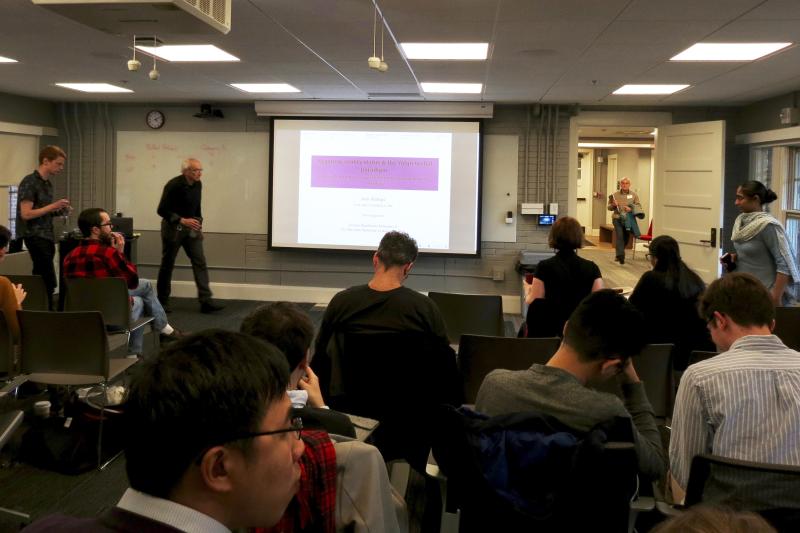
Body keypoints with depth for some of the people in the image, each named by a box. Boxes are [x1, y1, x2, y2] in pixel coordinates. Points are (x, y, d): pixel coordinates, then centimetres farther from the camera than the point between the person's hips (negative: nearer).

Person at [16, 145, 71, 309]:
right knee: (48, 282, -12)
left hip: (47, 236, 9)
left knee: (40, 280, 10)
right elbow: (26, 214, -17)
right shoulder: (29, 182, -11)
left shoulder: (48, 183, 15)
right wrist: (53, 206, -18)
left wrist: (59, 211, 5)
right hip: (35, 236, -9)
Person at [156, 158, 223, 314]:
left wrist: (199, 224, 10)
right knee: (167, 264, 5)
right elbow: (162, 210, -19)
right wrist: (182, 220, -26)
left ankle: (205, 301, -9)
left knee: (200, 262, -6)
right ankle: (162, 301, 19)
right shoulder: (174, 185, -18)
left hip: (191, 227, 6)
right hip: (173, 228, -6)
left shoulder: (198, 184, 2)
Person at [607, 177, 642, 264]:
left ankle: (619, 254, 32)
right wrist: (613, 205, -15)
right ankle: (620, 255, -20)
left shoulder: (634, 195, 5)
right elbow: (609, 207, 8)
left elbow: (638, 206, 3)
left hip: (629, 219, 2)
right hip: (617, 218, -2)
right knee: (620, 236, -17)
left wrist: (631, 209, -17)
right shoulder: (615, 195, 4)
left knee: (625, 238, 12)